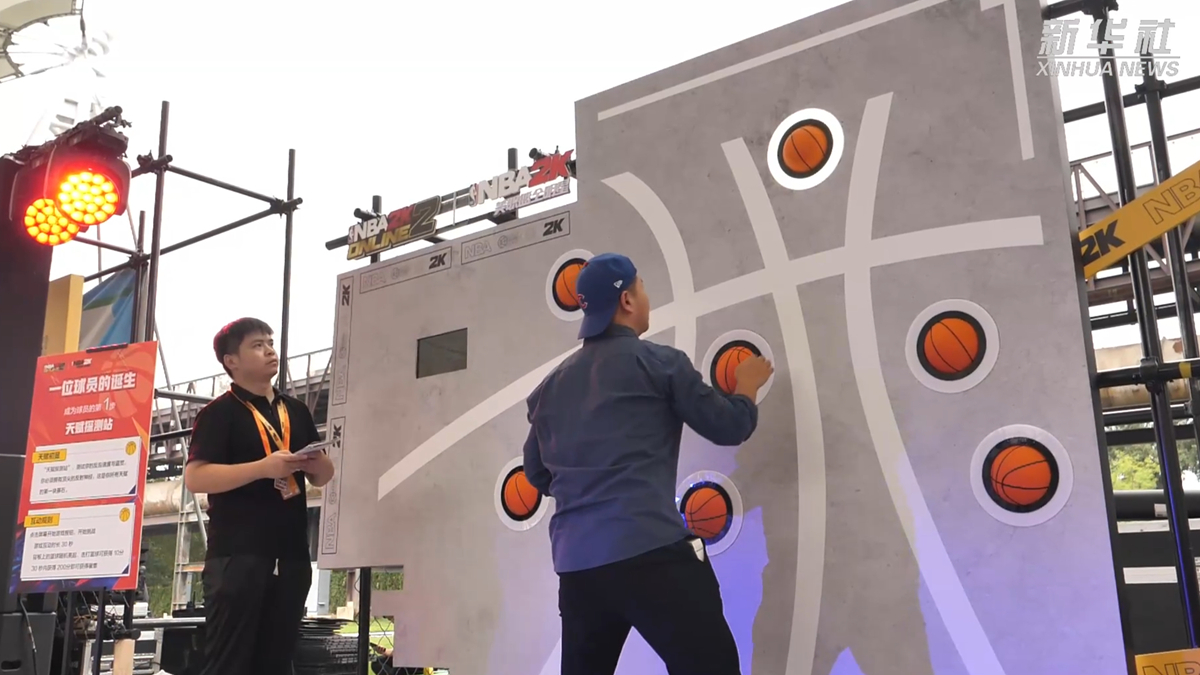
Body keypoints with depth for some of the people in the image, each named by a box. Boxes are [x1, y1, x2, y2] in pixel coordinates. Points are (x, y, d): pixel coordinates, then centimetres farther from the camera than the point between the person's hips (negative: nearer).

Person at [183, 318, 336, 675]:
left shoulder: (297, 411, 17)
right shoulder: (219, 412, -1)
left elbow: (322, 475, 21)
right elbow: (195, 477, -12)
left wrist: (317, 463, -3)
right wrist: (264, 467, -21)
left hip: (291, 553, 6)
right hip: (236, 553, -6)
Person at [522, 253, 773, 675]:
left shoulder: (552, 385, 15)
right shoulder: (657, 361, -1)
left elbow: (537, 474, 22)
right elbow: (729, 427, 7)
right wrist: (748, 386, 26)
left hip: (576, 563, 6)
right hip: (651, 552, -6)